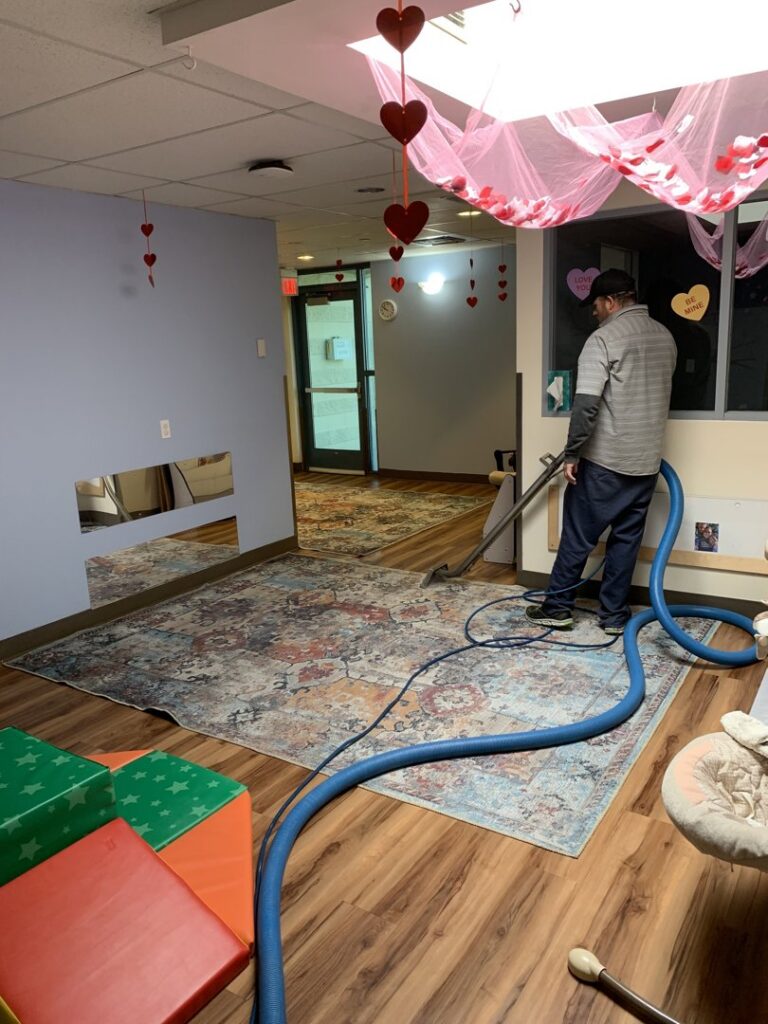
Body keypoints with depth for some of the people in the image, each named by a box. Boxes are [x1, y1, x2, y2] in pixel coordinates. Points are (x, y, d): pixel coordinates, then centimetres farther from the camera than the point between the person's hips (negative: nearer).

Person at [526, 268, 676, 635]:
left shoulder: (604, 338, -12)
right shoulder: (665, 337, 11)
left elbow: (586, 404, -21)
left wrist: (572, 454, -12)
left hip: (604, 460, -6)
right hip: (647, 462, 6)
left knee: (577, 536, 5)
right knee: (626, 539, 11)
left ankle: (558, 607, 14)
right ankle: (614, 616, 17)